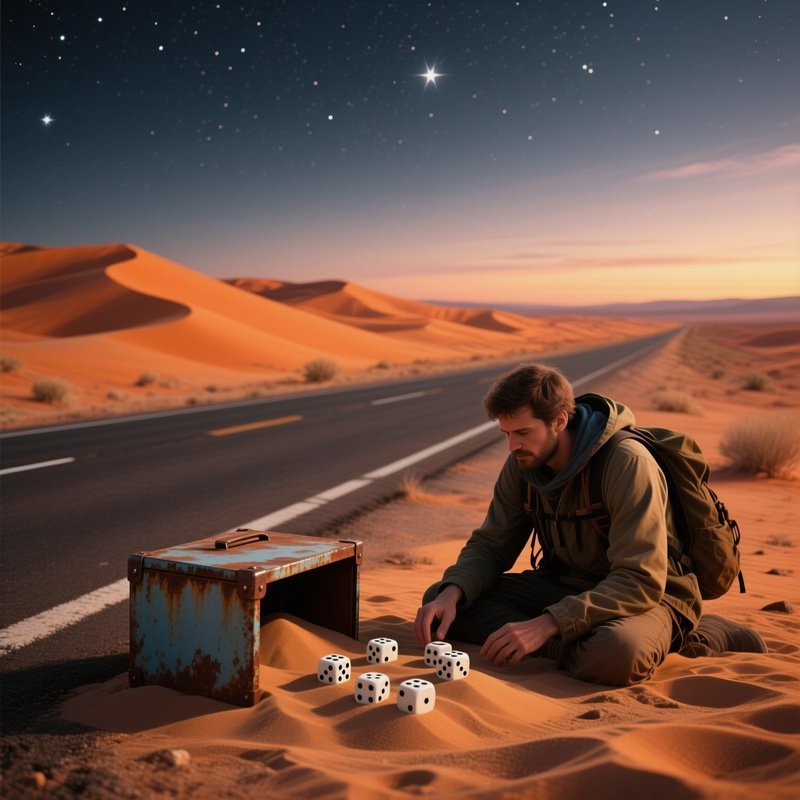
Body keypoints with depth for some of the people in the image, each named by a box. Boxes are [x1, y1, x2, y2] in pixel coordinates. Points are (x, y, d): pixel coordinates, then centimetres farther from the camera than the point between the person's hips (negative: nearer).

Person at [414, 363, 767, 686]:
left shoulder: (627, 463, -24)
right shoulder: (522, 465, -3)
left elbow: (641, 582, -29)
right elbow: (489, 546, 2)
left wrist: (546, 624, -36)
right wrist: (451, 593, -20)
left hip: (647, 595, -7)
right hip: (568, 586, 7)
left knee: (612, 656, -43)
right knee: (445, 600, -14)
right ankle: (586, 644, -18)